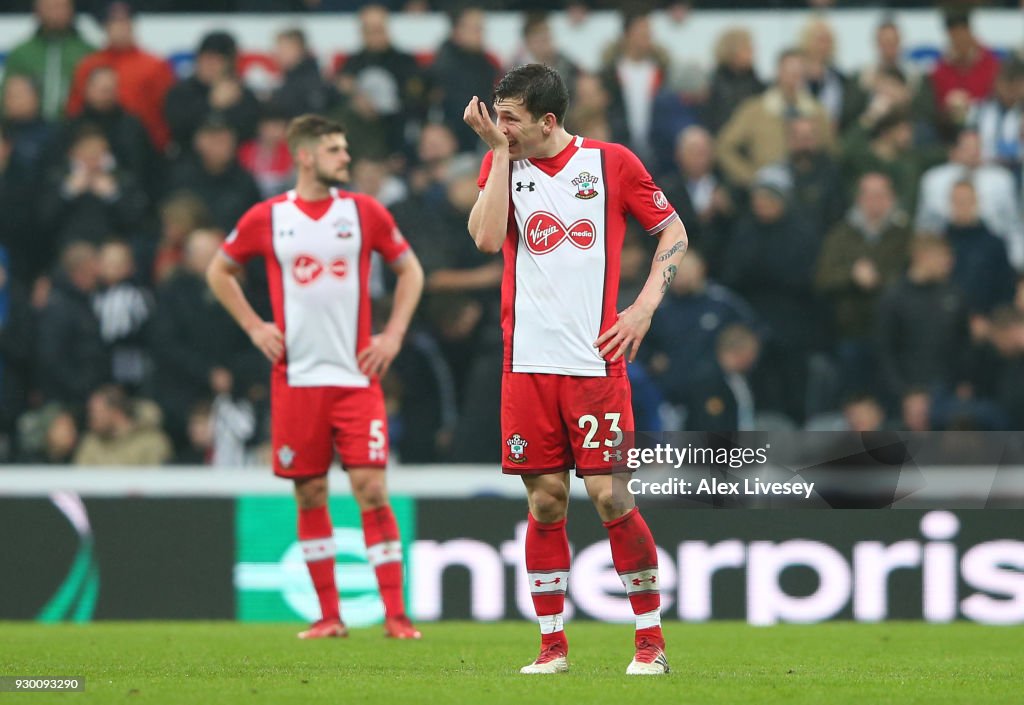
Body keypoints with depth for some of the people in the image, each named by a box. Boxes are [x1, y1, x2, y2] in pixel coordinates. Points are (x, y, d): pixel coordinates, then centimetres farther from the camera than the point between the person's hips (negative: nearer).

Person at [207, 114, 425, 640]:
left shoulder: (365, 212, 4)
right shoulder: (267, 218, 2)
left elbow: (410, 269, 14)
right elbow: (219, 271, 16)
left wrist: (394, 333, 3)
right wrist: (254, 326, 5)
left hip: (356, 375, 0)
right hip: (296, 376, 1)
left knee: (371, 488, -8)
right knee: (310, 495, 3)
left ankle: (395, 615, -6)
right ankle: (328, 614, 12)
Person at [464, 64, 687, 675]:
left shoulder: (612, 162, 1)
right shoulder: (502, 164, 8)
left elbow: (674, 231, 8)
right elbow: (487, 238, -9)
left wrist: (645, 307, -2)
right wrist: (498, 150, -9)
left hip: (596, 362, -2)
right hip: (528, 365, 3)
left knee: (611, 495, -7)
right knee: (545, 502, 3)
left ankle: (651, 640, 4)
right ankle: (553, 644, 12)